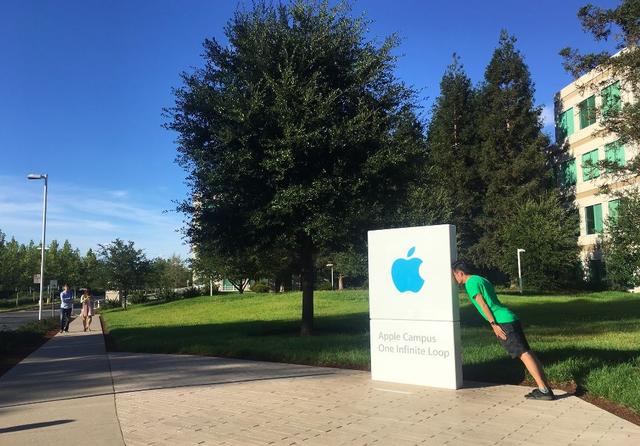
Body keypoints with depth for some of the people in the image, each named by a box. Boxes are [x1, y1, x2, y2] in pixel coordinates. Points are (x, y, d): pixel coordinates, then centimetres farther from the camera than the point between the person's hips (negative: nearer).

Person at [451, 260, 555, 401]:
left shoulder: (471, 283, -3)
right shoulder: (481, 279, 25)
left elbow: (483, 304, -11)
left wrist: (493, 324, -13)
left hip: (503, 321, -9)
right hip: (510, 318, 9)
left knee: (523, 354, -11)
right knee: (527, 352, 6)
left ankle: (544, 390, -12)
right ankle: (546, 387, 6)